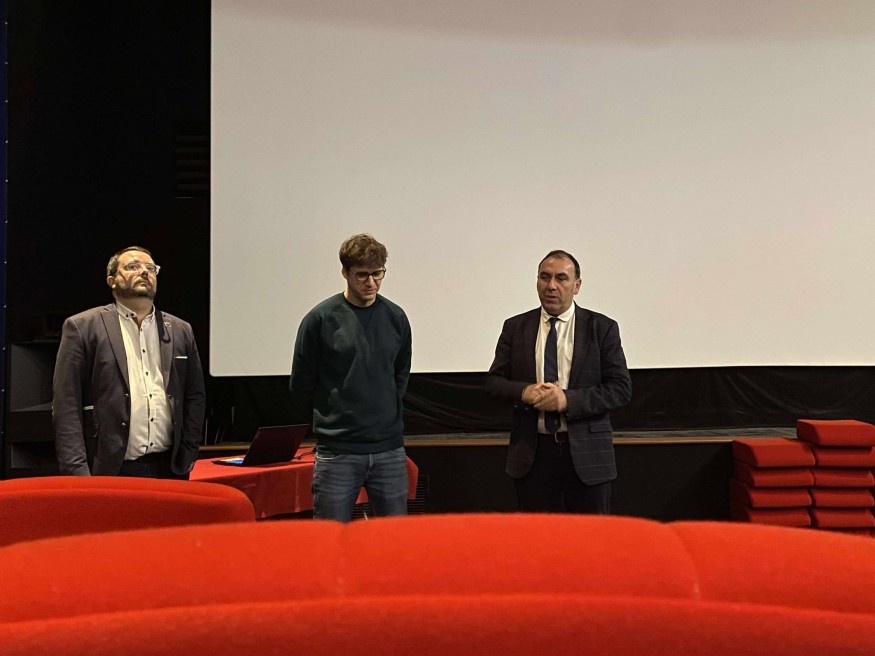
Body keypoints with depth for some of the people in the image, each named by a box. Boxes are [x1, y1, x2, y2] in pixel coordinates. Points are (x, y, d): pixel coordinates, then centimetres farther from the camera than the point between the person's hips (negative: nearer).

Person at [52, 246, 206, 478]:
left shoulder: (180, 330, 12)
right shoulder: (82, 327, 1)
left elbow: (195, 397, 13)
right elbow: (66, 406, -4)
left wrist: (187, 456, 5)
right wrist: (78, 471, -10)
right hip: (109, 472, -3)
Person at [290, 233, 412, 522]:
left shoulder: (396, 318, 5)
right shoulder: (320, 319, -6)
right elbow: (301, 385, 2)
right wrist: (325, 425, 9)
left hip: (390, 450, 3)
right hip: (337, 453, -3)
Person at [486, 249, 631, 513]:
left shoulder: (602, 328, 0)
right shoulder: (515, 327, 7)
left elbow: (621, 388, -4)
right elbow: (493, 381, 8)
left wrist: (569, 399, -17)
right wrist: (523, 392, -14)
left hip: (586, 452, -1)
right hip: (532, 452, 2)